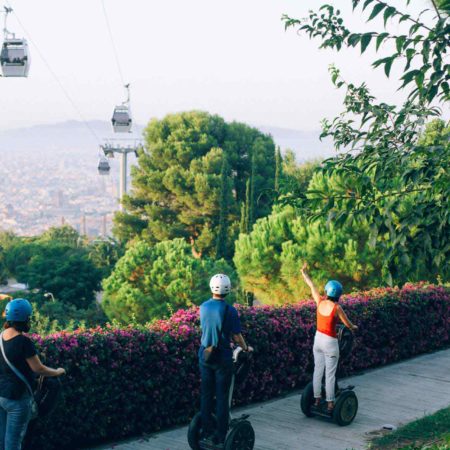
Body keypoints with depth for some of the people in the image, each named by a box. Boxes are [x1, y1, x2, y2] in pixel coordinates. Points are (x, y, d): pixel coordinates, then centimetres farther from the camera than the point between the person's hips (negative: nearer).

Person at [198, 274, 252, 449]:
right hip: (222, 358, -4)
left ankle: (206, 431, 22)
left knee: (206, 394, 14)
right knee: (221, 397, 3)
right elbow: (236, 336, -12)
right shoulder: (229, 310, -16)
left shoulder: (203, 307, 0)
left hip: (205, 356, 4)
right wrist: (246, 348, 8)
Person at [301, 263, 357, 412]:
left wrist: (304, 272, 23)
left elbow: (312, 286, 9)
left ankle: (317, 399, 22)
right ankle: (330, 403, 4)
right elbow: (348, 324, -8)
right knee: (330, 374, 1)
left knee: (318, 370, 14)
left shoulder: (320, 302, -6)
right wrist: (354, 327, 16)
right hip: (330, 342, -5)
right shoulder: (336, 307, -19)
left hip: (318, 338, 5)